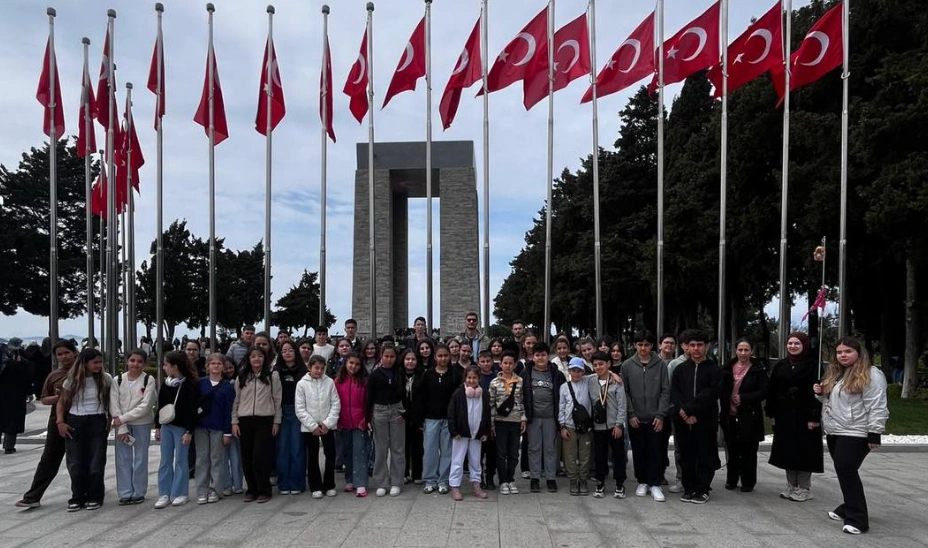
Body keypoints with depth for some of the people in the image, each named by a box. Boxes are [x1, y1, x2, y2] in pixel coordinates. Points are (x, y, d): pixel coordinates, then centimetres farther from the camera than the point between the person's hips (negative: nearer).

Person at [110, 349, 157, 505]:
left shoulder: (149, 380, -6)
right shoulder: (118, 380, 2)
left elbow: (145, 406, -13)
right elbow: (114, 406, -3)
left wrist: (122, 418, -15)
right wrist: (122, 428, -11)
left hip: (142, 425, -2)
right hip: (121, 425, 2)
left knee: (140, 459, 4)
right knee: (123, 459, 4)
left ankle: (139, 493, 14)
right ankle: (125, 493, 13)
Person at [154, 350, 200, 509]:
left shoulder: (190, 385, -13)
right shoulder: (166, 384, 7)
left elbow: (192, 410, -13)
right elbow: (160, 406, 14)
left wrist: (189, 431, -15)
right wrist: (157, 426, 13)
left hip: (182, 427, -6)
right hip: (166, 426, 6)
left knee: (181, 460, 2)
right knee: (165, 461, 8)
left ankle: (180, 493, 11)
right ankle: (164, 494, 14)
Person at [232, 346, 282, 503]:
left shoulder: (273, 375, 1)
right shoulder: (242, 377, 9)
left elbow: (277, 400, 2)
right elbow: (236, 400, 10)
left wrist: (276, 421, 0)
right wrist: (234, 421, 4)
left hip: (265, 421, -3)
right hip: (245, 421, 3)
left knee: (260, 457, -7)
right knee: (247, 458, 5)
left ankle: (264, 490, 6)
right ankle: (251, 489, 18)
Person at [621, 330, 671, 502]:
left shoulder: (660, 365, 0)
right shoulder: (627, 365, 1)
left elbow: (665, 391, -1)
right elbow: (624, 391, 0)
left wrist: (661, 415, -8)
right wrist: (631, 414, -7)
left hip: (654, 418, -1)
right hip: (635, 419, 1)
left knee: (655, 452, 1)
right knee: (638, 452, 9)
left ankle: (654, 484, 11)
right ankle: (642, 482, 23)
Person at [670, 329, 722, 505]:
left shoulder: (713, 369, 1)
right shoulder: (680, 369, 11)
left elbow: (711, 393, -10)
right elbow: (674, 392, 2)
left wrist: (690, 409, -16)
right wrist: (683, 412, -14)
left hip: (705, 420, -3)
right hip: (683, 420, 3)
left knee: (705, 455, 2)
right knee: (686, 456, 8)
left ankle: (703, 490, 13)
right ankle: (689, 488, 19)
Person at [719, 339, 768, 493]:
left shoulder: (759, 369, -2)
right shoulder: (727, 369, 7)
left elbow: (764, 392, -7)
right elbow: (721, 391, 10)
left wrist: (743, 398, -15)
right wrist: (723, 410, -1)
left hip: (749, 417, -3)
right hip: (730, 416, 3)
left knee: (748, 451, 4)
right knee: (732, 450, 10)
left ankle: (748, 482, 17)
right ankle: (731, 480, 22)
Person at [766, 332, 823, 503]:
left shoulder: (812, 365, -6)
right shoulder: (780, 366, 8)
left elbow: (817, 392, -10)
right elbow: (772, 391, 9)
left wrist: (814, 417, -15)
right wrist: (771, 414, 5)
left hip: (804, 416, -5)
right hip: (784, 416, 5)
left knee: (804, 451, 1)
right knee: (787, 450, 9)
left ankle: (804, 488, 12)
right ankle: (791, 486, 20)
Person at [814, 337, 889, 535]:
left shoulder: (871, 374, -11)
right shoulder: (834, 374, 15)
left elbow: (876, 407, -16)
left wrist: (874, 434, -19)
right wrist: (820, 393, 5)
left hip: (855, 433, -8)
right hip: (834, 432, 8)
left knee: (847, 472, -12)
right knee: (843, 472, 13)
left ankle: (857, 519, -6)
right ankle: (849, 508, 27)